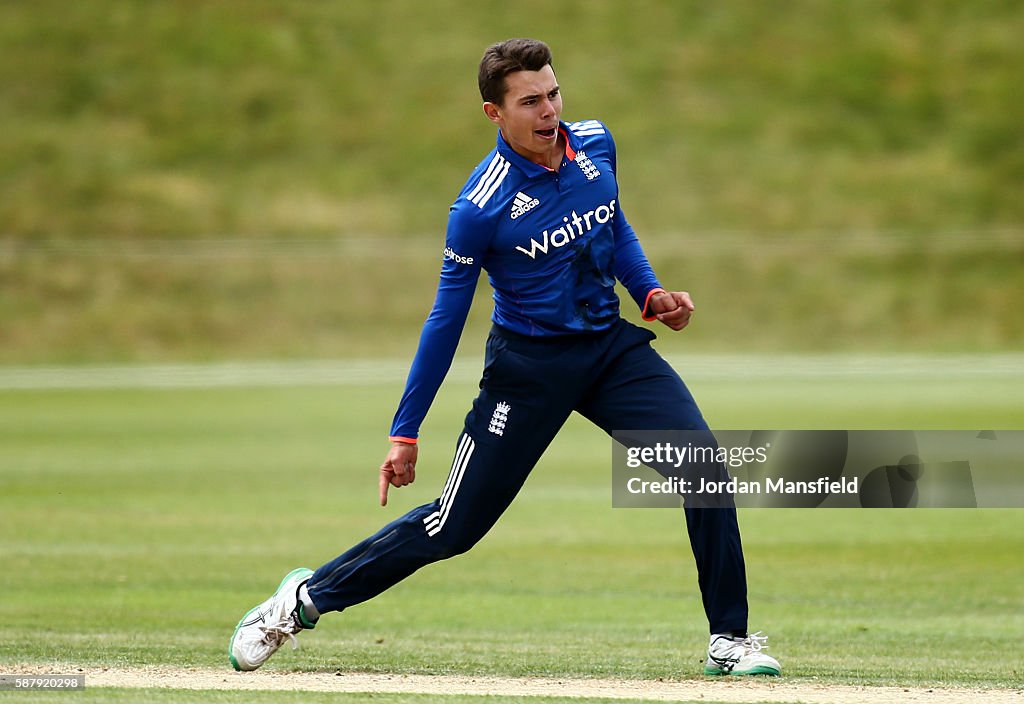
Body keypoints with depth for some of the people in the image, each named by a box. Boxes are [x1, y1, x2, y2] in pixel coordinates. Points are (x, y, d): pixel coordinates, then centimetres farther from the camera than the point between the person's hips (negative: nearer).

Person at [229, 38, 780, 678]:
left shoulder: (596, 145, -4)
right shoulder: (481, 207, -20)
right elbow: (446, 321, -12)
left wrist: (651, 293, 2)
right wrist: (405, 435, -9)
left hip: (612, 348, 5)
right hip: (530, 366, -5)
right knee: (454, 527, -1)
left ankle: (730, 638, -2)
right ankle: (306, 598, 18)